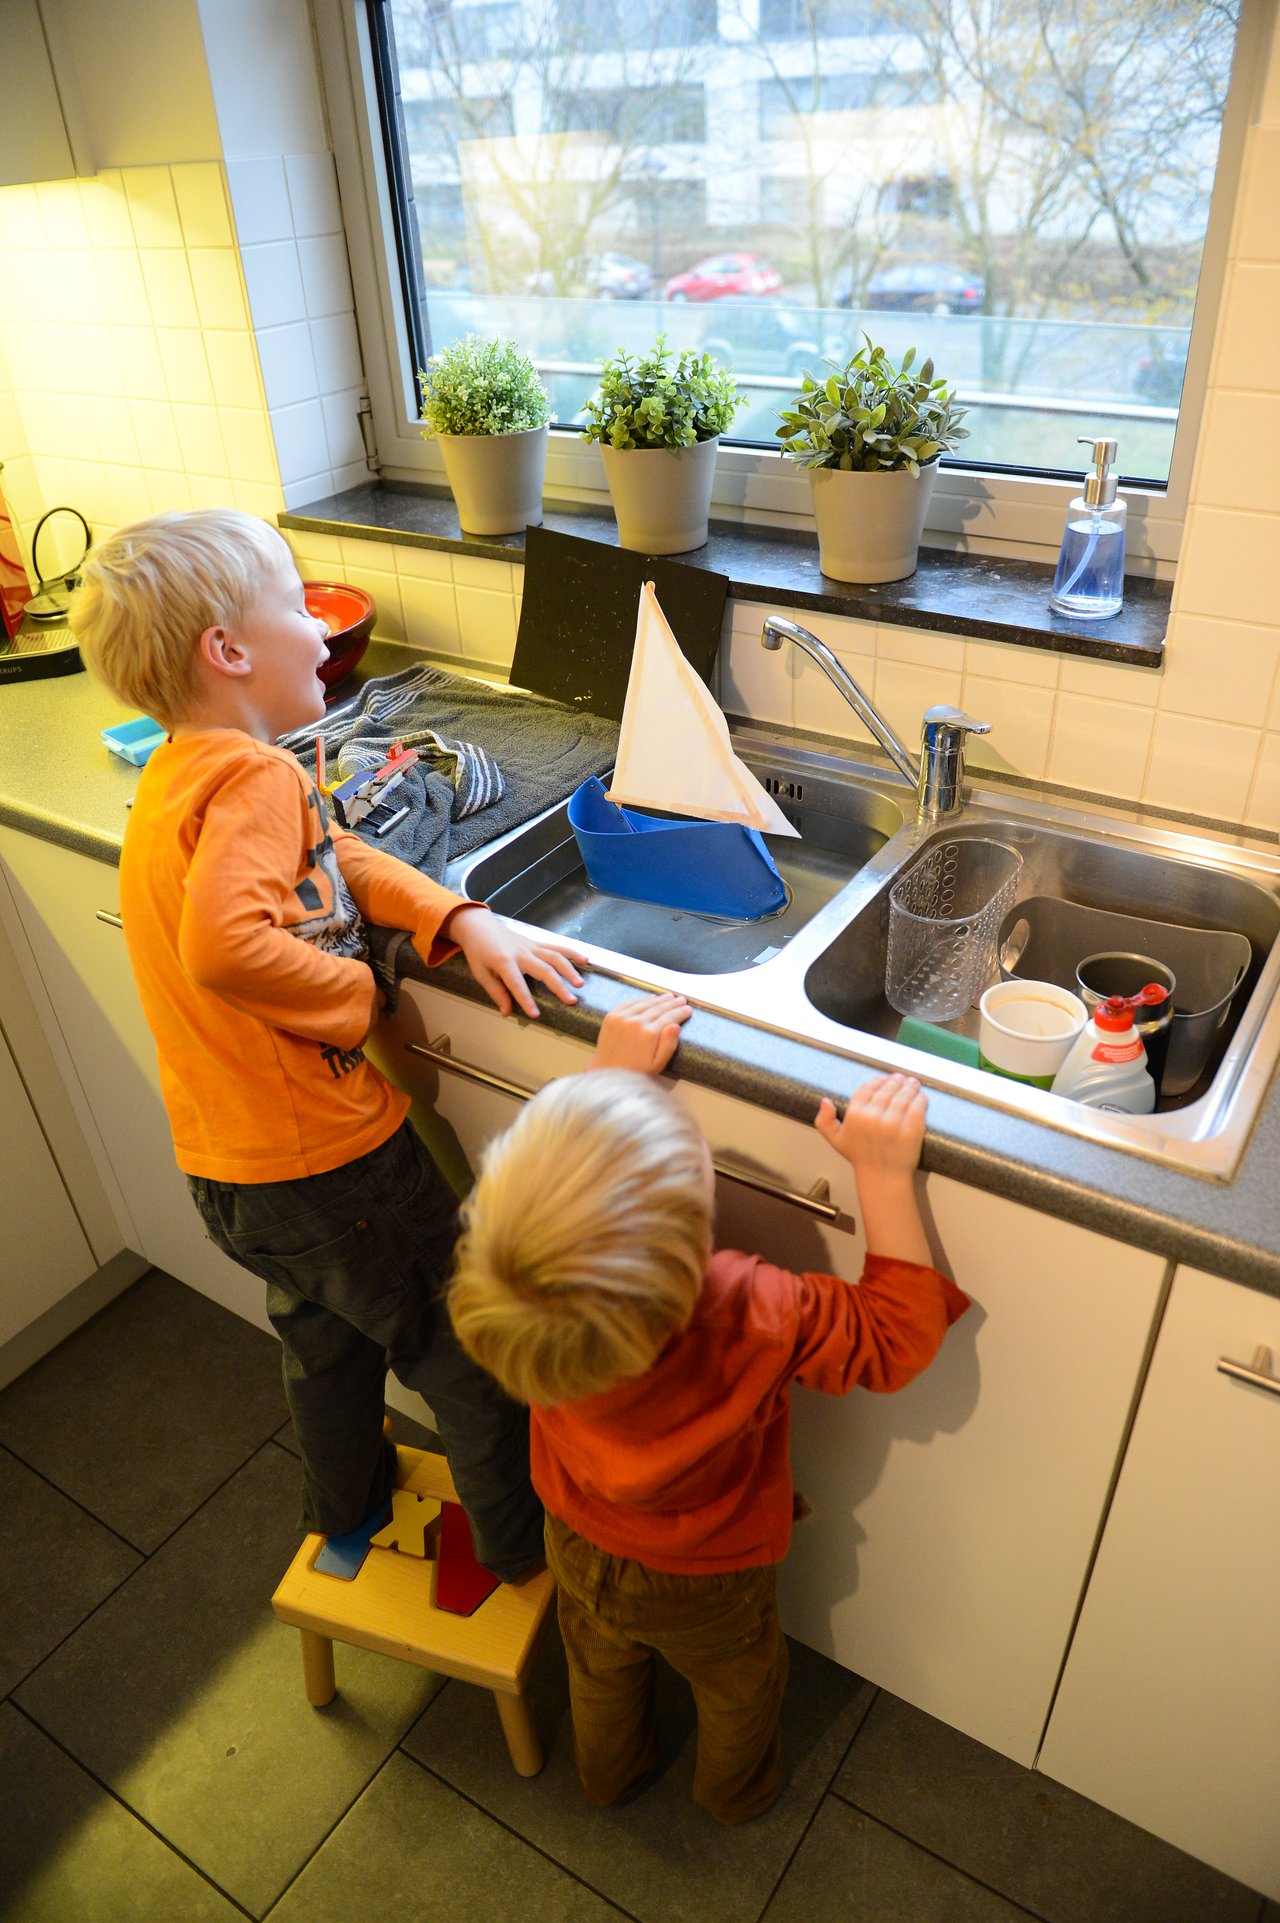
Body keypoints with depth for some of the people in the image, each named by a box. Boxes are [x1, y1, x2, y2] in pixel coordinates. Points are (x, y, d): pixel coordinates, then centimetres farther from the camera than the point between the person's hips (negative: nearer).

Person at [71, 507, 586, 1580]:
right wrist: (356, 997, -23)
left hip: (226, 1168, 9)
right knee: (471, 1357, 15)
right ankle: (525, 1549, 37)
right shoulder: (257, 777, -24)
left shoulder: (175, 776, 5)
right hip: (328, 1164, -9)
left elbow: (335, 859, 5)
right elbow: (226, 946, -40)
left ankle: (348, 1513, 56)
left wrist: (464, 922, -9)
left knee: (328, 1343, 32)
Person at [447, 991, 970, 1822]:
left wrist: (610, 1069, -16)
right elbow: (901, 1337, -28)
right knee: (738, 1693, 34)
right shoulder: (753, 1319, -47)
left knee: (603, 1675, 37)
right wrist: (884, 1175, -33)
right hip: (708, 1587, -2)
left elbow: (563, 1168, -15)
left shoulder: (520, 1290, -38)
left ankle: (610, 1775, 67)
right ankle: (737, 1790, 65)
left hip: (580, 1549, 3)